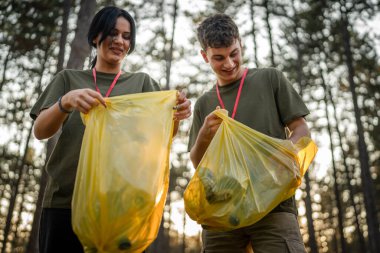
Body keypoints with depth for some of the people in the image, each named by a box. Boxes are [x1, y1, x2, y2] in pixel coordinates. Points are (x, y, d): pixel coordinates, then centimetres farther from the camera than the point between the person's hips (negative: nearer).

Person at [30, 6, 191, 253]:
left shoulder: (142, 82, 13)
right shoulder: (68, 78, 13)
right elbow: (40, 131, 1)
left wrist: (176, 116, -22)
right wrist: (66, 101, -20)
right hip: (66, 200, 1)